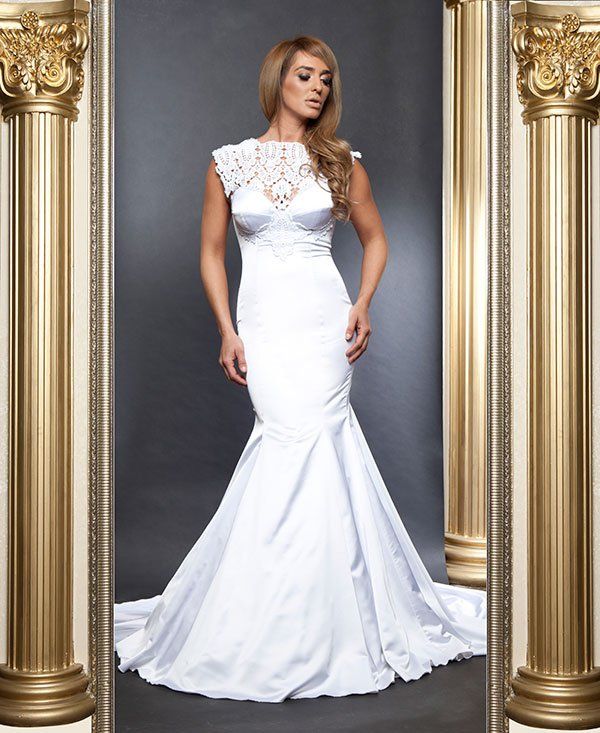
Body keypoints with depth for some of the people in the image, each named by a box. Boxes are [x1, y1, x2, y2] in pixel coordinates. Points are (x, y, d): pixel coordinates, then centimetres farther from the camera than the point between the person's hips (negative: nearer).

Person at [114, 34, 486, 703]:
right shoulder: (229, 162, 7)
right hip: (262, 321, 0)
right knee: (305, 442, -12)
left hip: (324, 320, 0)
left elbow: (374, 238, 16)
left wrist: (363, 305, 0)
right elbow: (211, 252, 10)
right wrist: (227, 332, 0)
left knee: (296, 444, -9)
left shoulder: (341, 161, 8)